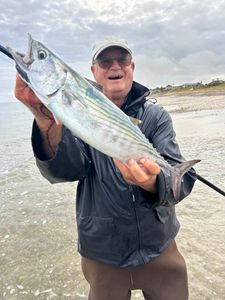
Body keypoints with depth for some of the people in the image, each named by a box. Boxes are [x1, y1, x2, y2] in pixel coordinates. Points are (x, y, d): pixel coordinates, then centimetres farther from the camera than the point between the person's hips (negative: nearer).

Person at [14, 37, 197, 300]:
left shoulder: (155, 116, -4)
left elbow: (182, 178, -17)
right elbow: (65, 170, -23)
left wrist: (153, 183, -40)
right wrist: (48, 122, -43)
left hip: (158, 246, 1)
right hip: (103, 253, 0)